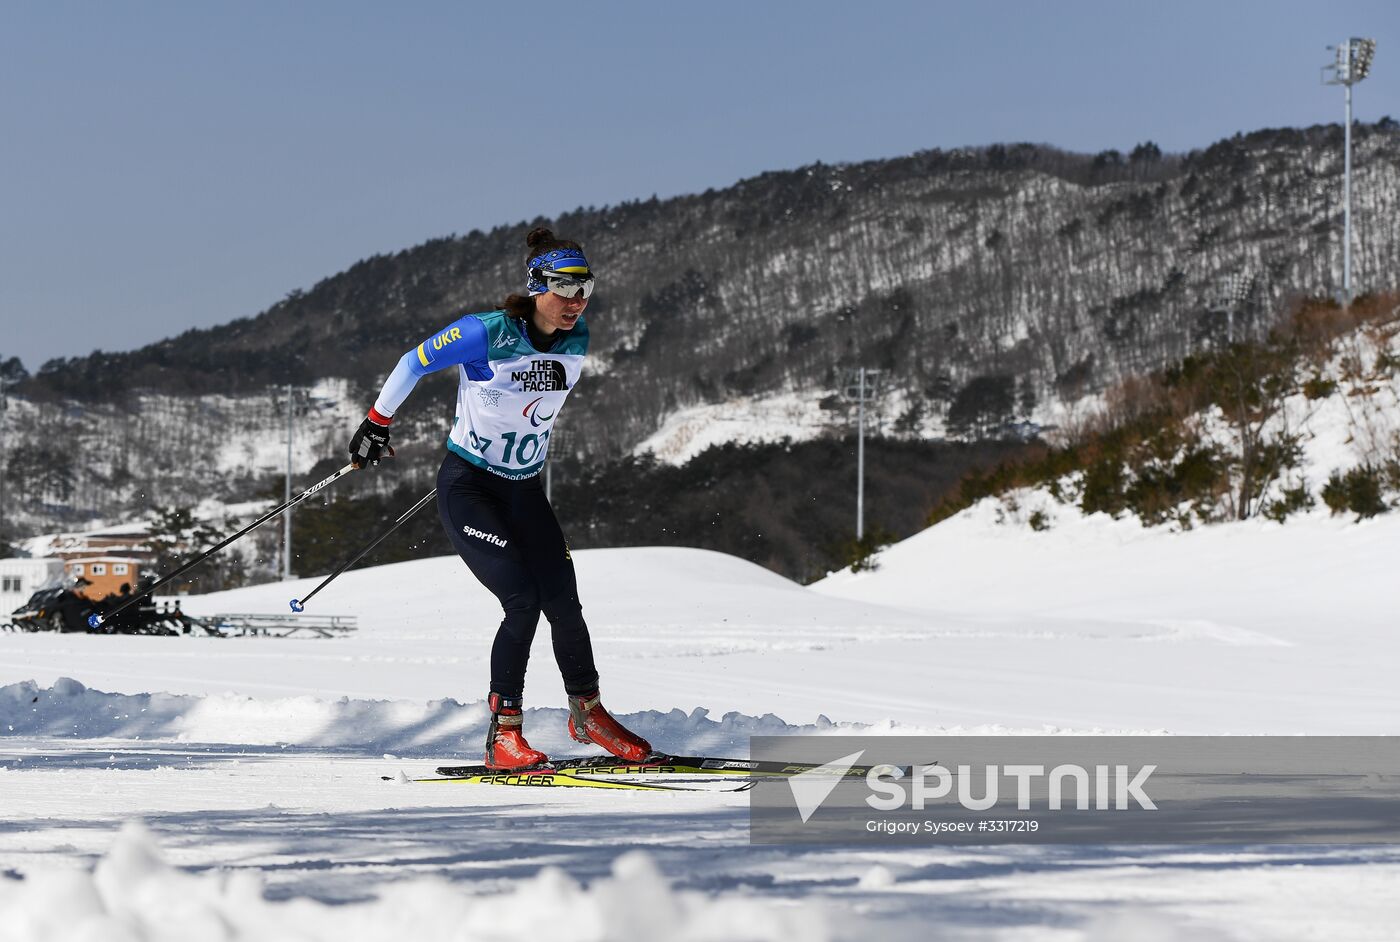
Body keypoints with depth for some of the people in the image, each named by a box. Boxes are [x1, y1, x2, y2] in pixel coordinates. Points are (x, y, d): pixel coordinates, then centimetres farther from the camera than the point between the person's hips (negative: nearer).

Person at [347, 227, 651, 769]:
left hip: (523, 489, 6)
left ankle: (587, 713, 20)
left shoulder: (576, 342, -3)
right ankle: (503, 732, -8)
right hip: (467, 486, -6)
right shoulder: (488, 335, -21)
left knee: (564, 604, -2)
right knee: (523, 601, -19)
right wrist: (376, 423, 1)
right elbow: (414, 363, -7)